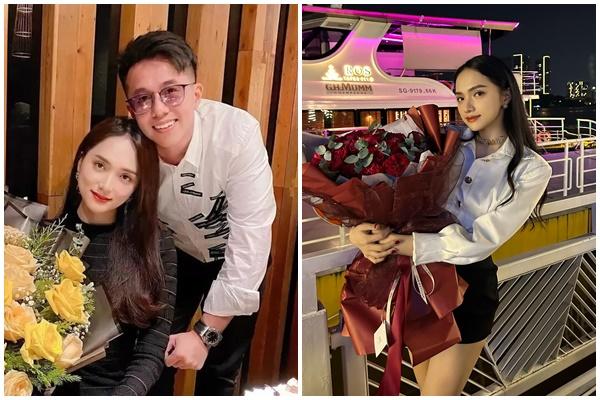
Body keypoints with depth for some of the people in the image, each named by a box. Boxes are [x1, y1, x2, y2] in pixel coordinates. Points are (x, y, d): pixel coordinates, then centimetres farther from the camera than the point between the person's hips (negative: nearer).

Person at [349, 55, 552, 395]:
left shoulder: (532, 169, -9)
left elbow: (480, 241, -18)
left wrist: (406, 245, -27)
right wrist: (364, 230, -26)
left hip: (468, 284, -4)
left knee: (440, 391, 6)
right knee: (426, 385, 20)